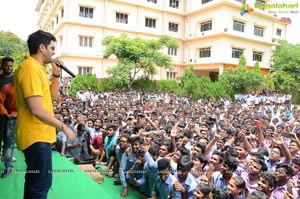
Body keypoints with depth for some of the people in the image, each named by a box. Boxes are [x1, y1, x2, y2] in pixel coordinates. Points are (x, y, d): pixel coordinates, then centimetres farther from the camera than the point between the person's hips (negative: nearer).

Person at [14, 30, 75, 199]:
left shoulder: (38, 68, 12)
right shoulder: (30, 69, -19)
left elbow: (52, 96, 17)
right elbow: (37, 110, -25)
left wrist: (56, 74, 6)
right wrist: (63, 127, -17)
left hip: (39, 134, 10)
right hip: (36, 136, -10)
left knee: (35, 181, 23)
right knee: (41, 183, 0)